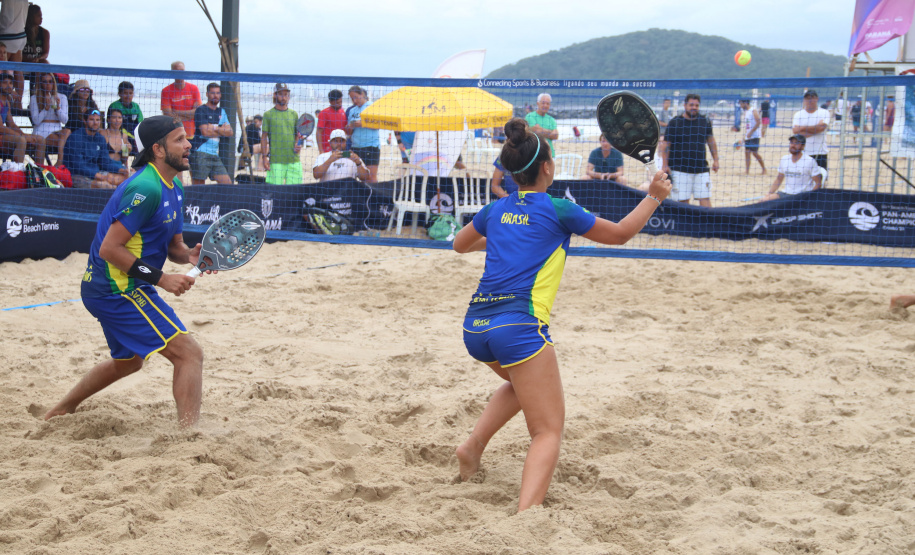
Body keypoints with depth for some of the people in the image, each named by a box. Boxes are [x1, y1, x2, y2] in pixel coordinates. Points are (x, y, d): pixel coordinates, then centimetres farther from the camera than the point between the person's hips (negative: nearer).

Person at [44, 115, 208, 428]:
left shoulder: (173, 188, 10)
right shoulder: (145, 189, -21)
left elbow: (173, 246, 15)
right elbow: (109, 249, -24)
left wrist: (190, 256, -7)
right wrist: (160, 278, -23)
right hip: (118, 289, -11)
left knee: (128, 360, 31)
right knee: (189, 353, -15)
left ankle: (62, 410, 46)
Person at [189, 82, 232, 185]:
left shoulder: (221, 112, 19)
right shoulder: (201, 110, -3)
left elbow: (230, 132, 8)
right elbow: (205, 132, -14)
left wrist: (215, 128, -8)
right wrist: (222, 131, 1)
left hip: (215, 154, 7)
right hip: (200, 153, -7)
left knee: (227, 183, 1)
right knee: (198, 186, -9)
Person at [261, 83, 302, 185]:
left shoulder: (294, 114, 14)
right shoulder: (268, 114, 3)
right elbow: (264, 137, 3)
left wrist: (298, 144, -1)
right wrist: (264, 156, -4)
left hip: (294, 160, 3)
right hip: (276, 160, -3)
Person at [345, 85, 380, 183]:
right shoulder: (351, 111, 16)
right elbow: (349, 132, 18)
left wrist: (363, 124, -15)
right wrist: (350, 128, -4)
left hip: (371, 145, -5)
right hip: (356, 147, 5)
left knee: (372, 176, -10)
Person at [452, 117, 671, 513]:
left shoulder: (496, 210, 16)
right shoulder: (557, 210, 1)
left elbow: (460, 243, 36)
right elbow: (620, 234, 13)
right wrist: (654, 197, 26)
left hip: (475, 328, 7)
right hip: (517, 327, -7)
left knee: (521, 382, 36)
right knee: (549, 430, -5)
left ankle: (473, 445, 20)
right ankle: (526, 514, -27)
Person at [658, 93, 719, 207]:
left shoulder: (705, 121, 8)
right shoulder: (674, 123, 0)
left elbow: (711, 141, 18)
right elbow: (665, 145, 0)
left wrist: (715, 160, 12)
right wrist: (665, 165, -7)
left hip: (701, 169, 2)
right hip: (680, 171, -2)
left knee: (705, 199, -5)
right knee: (682, 201, 0)